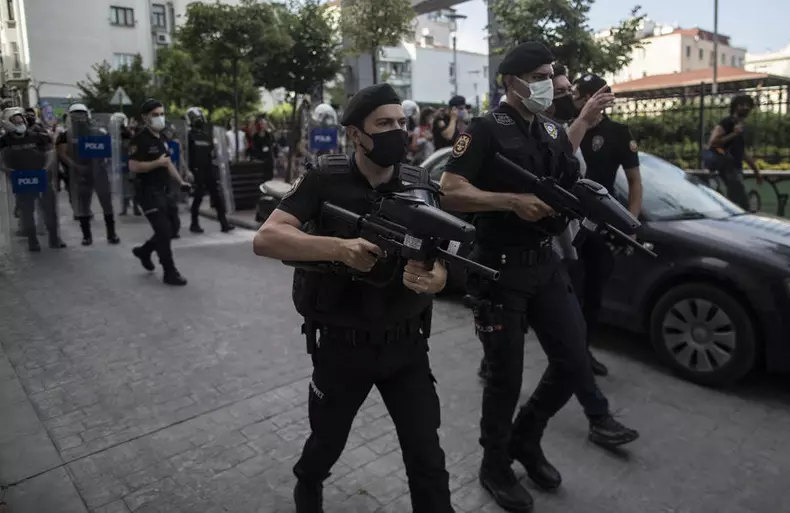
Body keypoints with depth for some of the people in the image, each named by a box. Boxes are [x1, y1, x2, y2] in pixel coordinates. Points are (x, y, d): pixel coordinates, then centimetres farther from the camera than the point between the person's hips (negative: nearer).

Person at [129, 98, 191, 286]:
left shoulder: (162, 137, 15)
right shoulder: (140, 139, -13)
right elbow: (133, 167, -20)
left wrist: (180, 181, 14)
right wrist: (157, 163, -25)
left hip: (164, 191, 9)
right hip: (148, 192, -9)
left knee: (169, 231, 13)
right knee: (164, 232, -8)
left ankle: (143, 251, 37)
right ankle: (170, 273, 0)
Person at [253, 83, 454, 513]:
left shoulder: (421, 184, -4)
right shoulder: (324, 180, -12)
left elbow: (438, 264, -4)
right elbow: (265, 239, -21)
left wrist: (433, 279, -29)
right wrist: (339, 247, -35)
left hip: (406, 345, 2)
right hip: (342, 345, -1)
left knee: (427, 457, 5)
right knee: (327, 441, 23)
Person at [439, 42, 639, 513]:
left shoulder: (555, 132, 13)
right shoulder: (486, 130, -9)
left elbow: (572, 187, 20)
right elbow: (450, 194, -19)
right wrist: (513, 201, -26)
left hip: (547, 263, 7)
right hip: (501, 268, -7)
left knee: (575, 363, 8)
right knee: (506, 376, 3)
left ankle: (526, 439, 33)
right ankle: (496, 466, 27)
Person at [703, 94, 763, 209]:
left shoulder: (740, 126, 20)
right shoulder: (727, 122, -8)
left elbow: (742, 151, 26)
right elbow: (712, 142, -20)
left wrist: (756, 169, 26)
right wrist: (733, 134, -21)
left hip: (736, 167, 10)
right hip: (729, 168, -10)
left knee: (735, 203, 12)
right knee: (742, 204, -13)